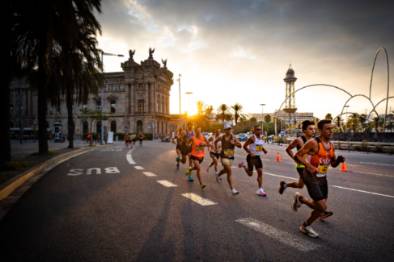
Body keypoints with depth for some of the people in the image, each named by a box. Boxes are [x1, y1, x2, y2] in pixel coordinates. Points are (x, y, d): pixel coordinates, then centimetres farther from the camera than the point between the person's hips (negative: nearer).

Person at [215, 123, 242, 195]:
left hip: (231, 156, 5)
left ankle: (218, 175, 57)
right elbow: (215, 141, 11)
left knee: (226, 170, 25)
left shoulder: (233, 137, -3)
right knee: (229, 172, -12)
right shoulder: (222, 137, -8)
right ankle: (232, 189, -7)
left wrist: (234, 143, -26)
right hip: (224, 156, -5)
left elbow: (240, 145, -10)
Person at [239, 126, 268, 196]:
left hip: (258, 157, 6)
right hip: (251, 157, -6)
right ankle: (243, 165, 35)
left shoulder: (261, 138, 6)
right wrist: (250, 153, -22)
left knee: (260, 173, -1)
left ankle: (260, 189, 4)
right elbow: (244, 146, -16)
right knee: (250, 174, 5)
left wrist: (264, 150, 5)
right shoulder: (252, 138, -17)